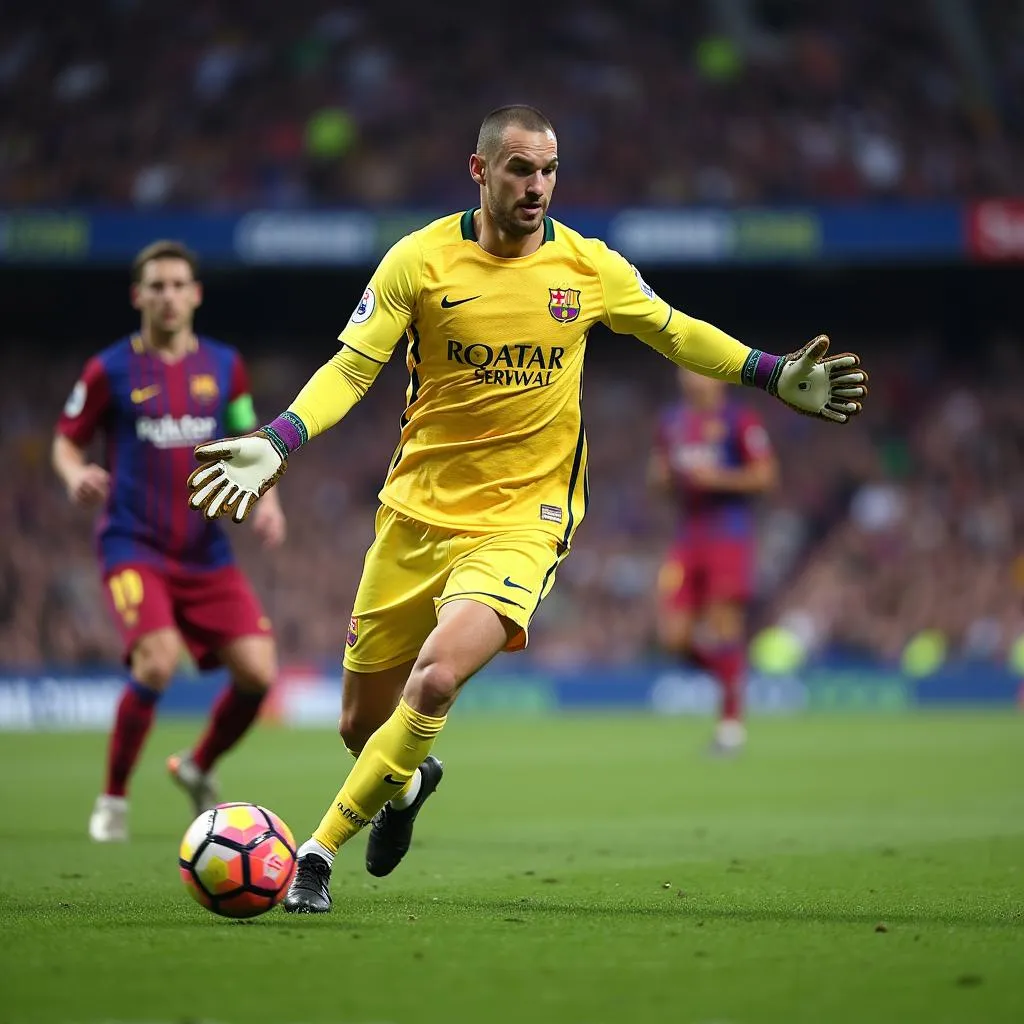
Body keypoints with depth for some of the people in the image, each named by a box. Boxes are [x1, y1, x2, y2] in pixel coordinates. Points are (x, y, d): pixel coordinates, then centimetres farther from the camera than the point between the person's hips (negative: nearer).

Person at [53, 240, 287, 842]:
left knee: (258, 672, -8)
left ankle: (199, 769, 22)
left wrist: (266, 500, -2)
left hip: (206, 553, 4)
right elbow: (67, 442, 7)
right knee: (159, 661, -26)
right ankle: (113, 800, -5)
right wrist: (77, 476, -15)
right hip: (134, 547, -4)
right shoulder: (110, 370, -2)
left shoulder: (224, 366, 8)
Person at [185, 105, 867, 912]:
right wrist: (276, 444, -18)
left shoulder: (589, 267, 0)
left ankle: (320, 851, -13)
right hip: (416, 513, 1)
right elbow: (351, 368, -4)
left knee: (436, 679, -27)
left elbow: (677, 333, 15)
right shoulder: (419, 260, -5)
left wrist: (777, 377, 8)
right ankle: (409, 783, 48)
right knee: (363, 725, 9)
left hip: (521, 520, -1)